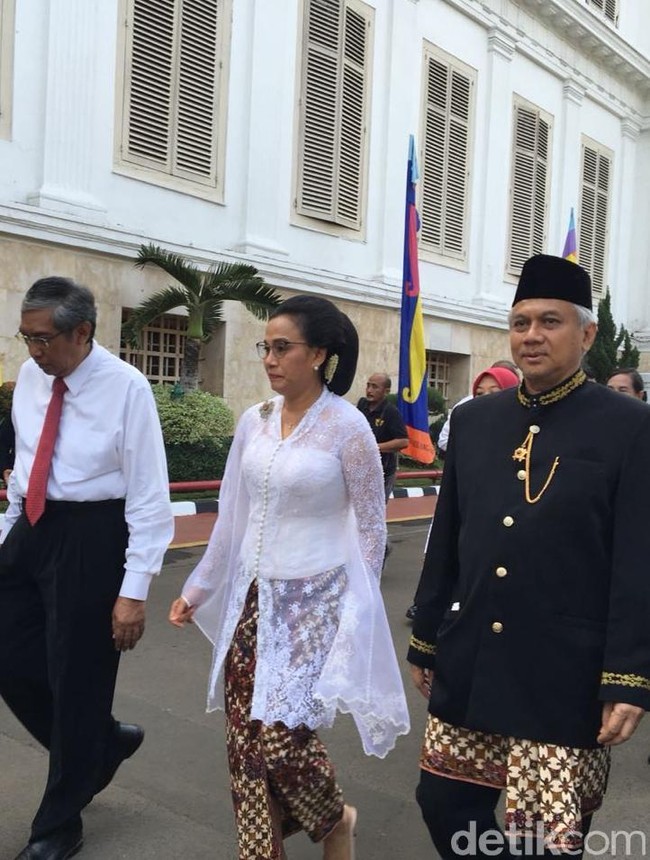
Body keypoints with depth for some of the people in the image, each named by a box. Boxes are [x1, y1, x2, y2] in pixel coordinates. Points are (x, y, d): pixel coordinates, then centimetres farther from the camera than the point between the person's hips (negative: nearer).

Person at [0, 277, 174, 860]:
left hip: (90, 537, -7)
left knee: (76, 679, 6)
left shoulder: (126, 387, -16)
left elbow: (149, 495, -16)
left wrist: (134, 590, -18)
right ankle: (101, 743, 38)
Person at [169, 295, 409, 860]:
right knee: (245, 737, 8)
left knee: (281, 737, -5)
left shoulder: (348, 426, -12)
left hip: (312, 601, -5)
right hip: (251, 598, 5)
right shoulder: (254, 421, 3)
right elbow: (233, 515, 11)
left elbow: (370, 527, -6)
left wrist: (355, 610, -3)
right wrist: (199, 588, 13)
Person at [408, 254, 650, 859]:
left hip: (564, 678, -4)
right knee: (444, 805, 16)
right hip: (466, 667, 5)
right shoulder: (472, 420, 6)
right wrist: (426, 642, 13)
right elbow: (445, 543, 10)